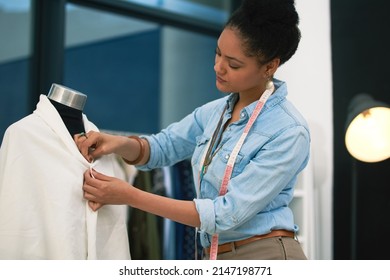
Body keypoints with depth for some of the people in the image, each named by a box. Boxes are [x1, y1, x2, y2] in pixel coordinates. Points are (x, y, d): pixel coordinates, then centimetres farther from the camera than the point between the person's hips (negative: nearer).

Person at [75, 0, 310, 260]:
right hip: (217, 257, 7)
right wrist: (118, 142, -7)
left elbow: (229, 213, -21)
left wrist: (130, 196, -22)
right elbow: (161, 147, 17)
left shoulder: (289, 131, -18)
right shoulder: (214, 112, 5)